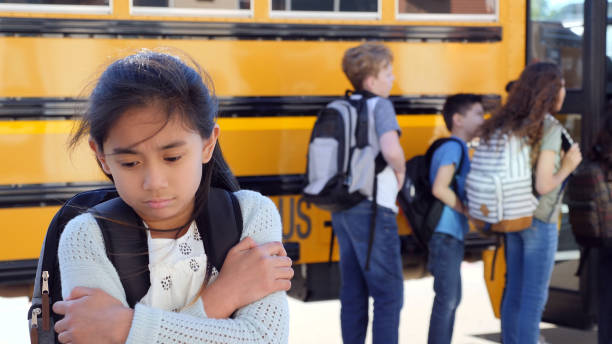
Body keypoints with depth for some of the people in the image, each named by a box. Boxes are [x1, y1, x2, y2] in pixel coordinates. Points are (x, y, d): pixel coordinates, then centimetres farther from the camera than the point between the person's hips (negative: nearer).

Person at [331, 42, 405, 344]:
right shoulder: (380, 106, -10)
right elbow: (391, 149, -27)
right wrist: (400, 172, -7)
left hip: (342, 210, 8)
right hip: (373, 209, -8)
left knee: (353, 295, 12)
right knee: (389, 294, -2)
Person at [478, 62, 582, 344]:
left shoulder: (506, 125, 5)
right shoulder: (549, 128, -16)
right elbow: (543, 185, -20)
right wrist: (567, 167, -6)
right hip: (540, 220, -7)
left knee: (513, 293, 14)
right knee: (534, 298, 0)